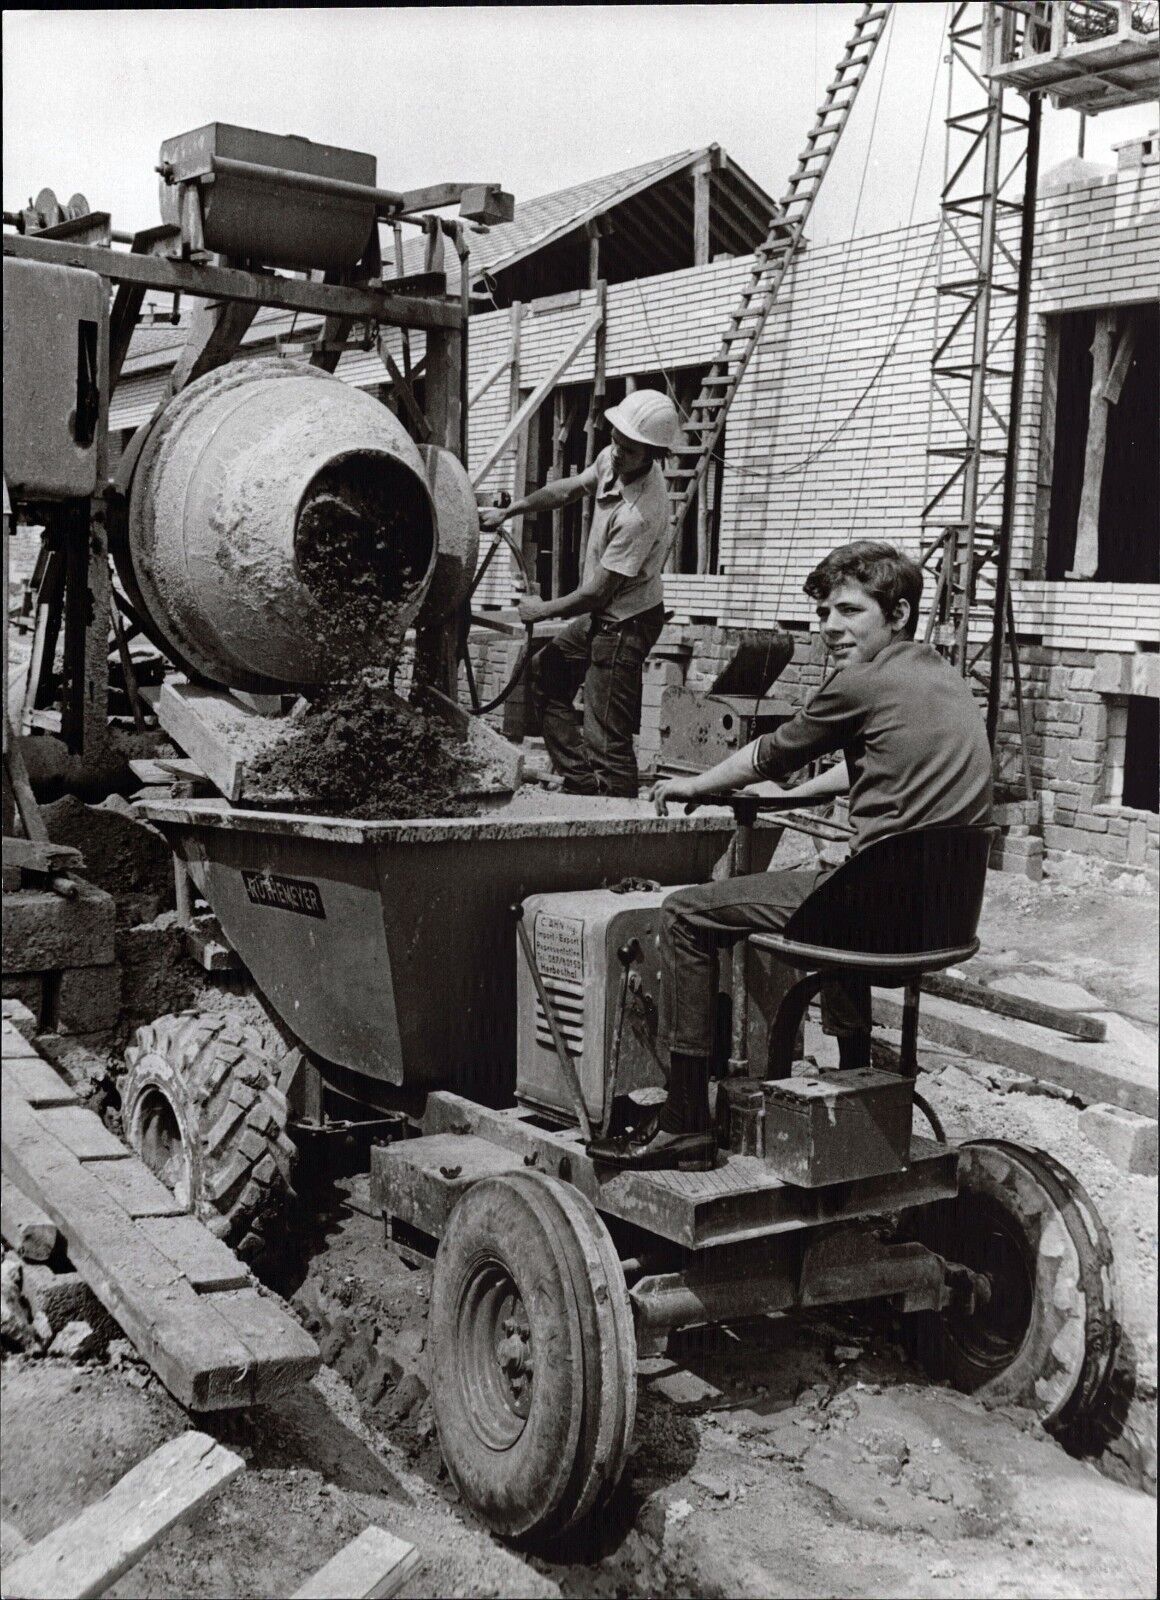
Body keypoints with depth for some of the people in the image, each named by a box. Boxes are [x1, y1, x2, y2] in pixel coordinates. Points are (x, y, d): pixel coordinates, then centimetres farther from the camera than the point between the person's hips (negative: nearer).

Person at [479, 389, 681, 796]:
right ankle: (581, 785, 24)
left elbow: (596, 594, -25)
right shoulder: (612, 459, -7)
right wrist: (506, 512, 16)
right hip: (604, 613, 10)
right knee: (544, 674, 23)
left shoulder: (641, 514, -32)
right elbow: (567, 490, 16)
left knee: (607, 740, -10)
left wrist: (541, 611, -9)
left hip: (626, 624, -10)